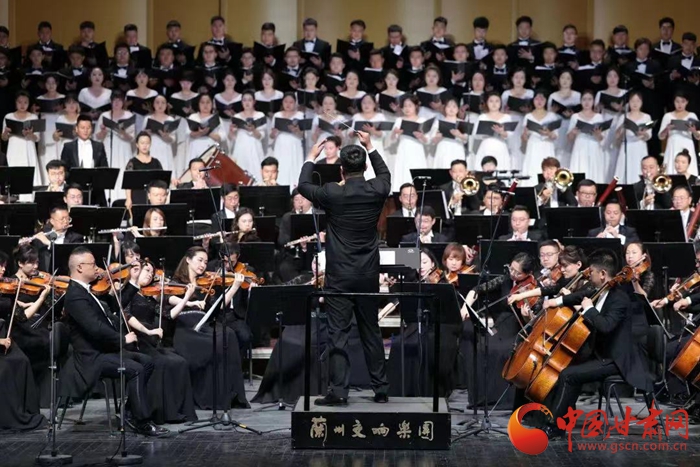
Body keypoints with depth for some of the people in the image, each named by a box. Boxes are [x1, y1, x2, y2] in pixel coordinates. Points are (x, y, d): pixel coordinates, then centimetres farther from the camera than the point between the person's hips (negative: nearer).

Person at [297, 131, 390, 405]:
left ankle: (338, 390, -8)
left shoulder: (333, 194, -13)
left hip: (339, 275, -4)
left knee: (338, 333, -3)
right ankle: (381, 389, 17)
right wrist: (369, 146, 29)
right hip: (369, 275, 4)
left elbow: (303, 186, 7)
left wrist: (312, 157, 19)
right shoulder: (376, 191, -4)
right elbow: (385, 174, 21)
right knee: (371, 332, 13)